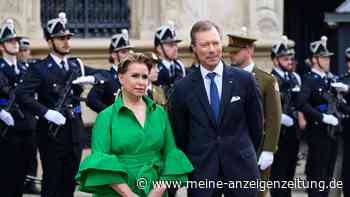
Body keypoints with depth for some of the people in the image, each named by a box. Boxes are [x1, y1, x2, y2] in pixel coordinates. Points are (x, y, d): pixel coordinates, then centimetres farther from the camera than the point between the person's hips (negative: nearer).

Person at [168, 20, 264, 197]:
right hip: (201, 172, 0)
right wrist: (189, 165, 10)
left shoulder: (244, 80, 0)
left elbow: (256, 123, 9)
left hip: (241, 167, 0)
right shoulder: (182, 88, 0)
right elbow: (179, 134, 8)